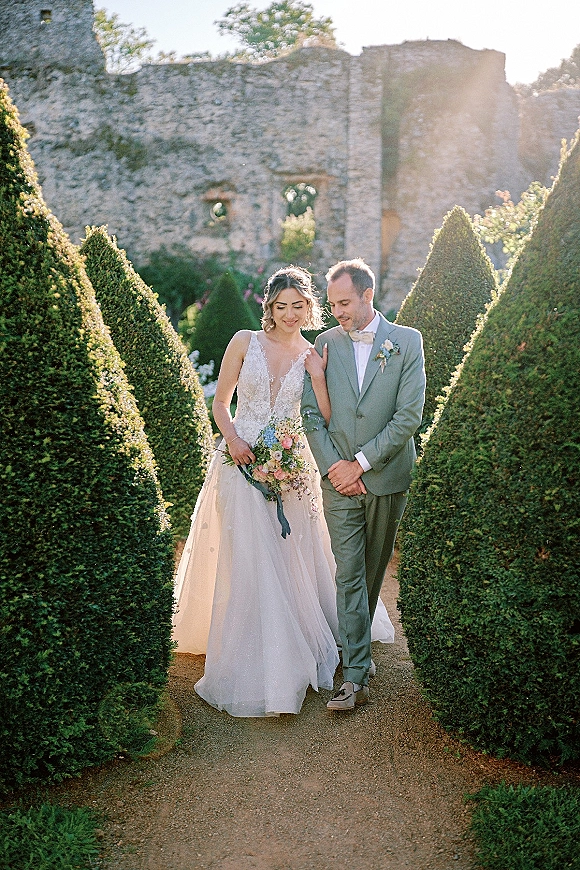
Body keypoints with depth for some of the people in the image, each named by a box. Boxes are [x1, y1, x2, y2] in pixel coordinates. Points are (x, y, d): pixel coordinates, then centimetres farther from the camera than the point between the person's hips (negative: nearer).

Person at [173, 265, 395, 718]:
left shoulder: (314, 356, 5)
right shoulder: (245, 342, 1)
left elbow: (327, 419, -3)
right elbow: (221, 400, 5)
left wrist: (318, 376, -14)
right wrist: (232, 438, -11)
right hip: (243, 461, -2)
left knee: (295, 561, 8)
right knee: (248, 564, -3)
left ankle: (297, 654, 32)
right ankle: (252, 668, 11)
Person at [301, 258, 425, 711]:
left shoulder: (407, 341, -3)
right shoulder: (325, 343, 4)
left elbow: (409, 414, -10)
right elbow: (312, 413, 3)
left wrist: (361, 462, -13)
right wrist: (333, 465, -9)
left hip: (388, 476, 0)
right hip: (340, 479, 1)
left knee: (374, 570, 14)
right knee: (349, 575, -1)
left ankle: (357, 644, 36)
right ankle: (357, 676, 3)